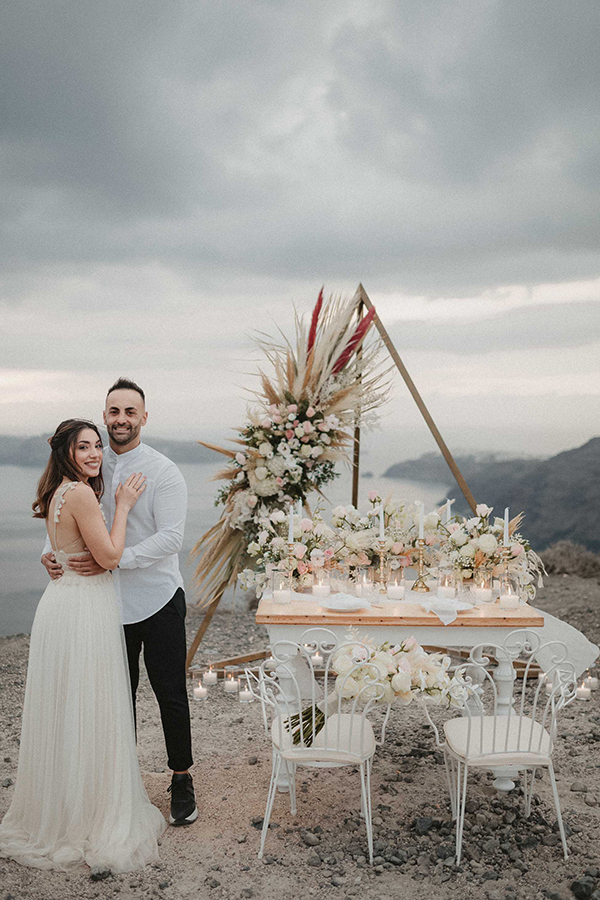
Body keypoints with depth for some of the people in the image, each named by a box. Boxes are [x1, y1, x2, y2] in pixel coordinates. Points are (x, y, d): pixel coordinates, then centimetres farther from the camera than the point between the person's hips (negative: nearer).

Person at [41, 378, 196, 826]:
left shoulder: (163, 472, -9)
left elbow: (170, 538, -17)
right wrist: (52, 551, -9)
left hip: (158, 600, -4)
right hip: (110, 602, 4)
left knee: (171, 695, 5)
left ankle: (182, 779, 23)